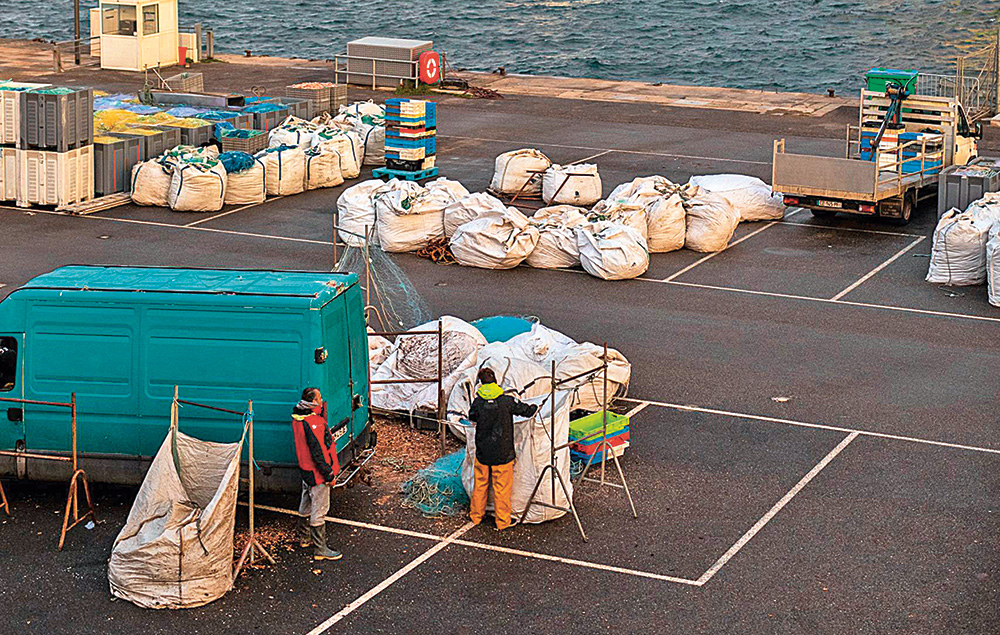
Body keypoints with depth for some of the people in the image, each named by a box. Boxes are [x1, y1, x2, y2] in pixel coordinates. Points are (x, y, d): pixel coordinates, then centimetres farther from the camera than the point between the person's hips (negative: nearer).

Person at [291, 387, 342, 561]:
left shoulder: (298, 417, -1)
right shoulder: (313, 424, -28)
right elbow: (318, 453, -25)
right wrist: (329, 475, -19)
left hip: (305, 469, 9)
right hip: (317, 473, -9)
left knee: (306, 504, 24)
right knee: (319, 510, 0)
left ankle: (304, 538, 41)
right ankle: (320, 549, 7)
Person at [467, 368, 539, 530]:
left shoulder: (478, 402, -10)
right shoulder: (507, 401, -14)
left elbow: (472, 417, 10)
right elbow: (527, 411, -2)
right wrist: (535, 408, 19)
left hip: (483, 453, 2)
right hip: (503, 454, -2)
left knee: (480, 485, 18)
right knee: (502, 488, 8)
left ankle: (476, 516, 32)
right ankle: (502, 522, 16)